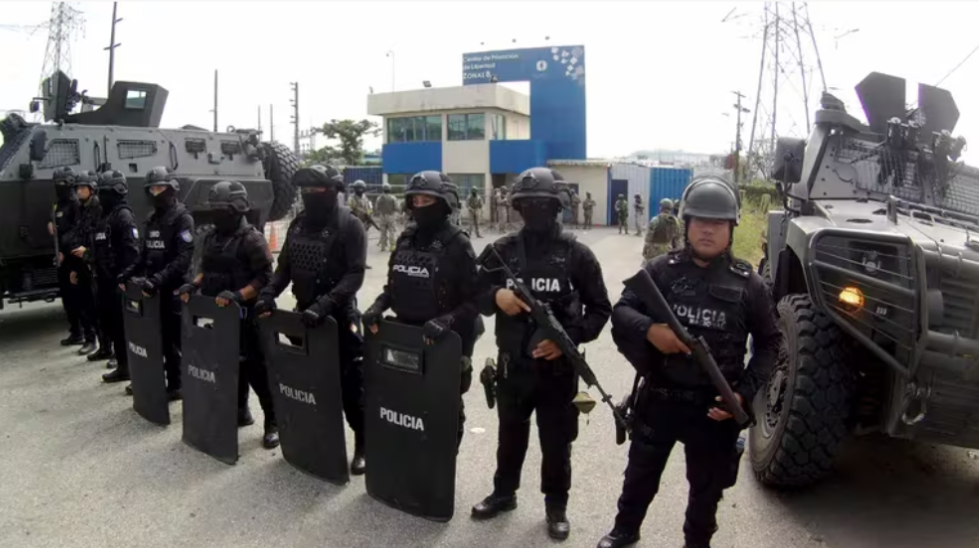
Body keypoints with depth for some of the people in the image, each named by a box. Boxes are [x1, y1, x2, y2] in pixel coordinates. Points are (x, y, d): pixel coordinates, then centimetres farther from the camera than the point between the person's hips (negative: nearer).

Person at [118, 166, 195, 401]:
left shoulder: (182, 218, -10)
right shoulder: (152, 219, 15)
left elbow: (183, 259, -20)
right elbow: (145, 254, 20)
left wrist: (158, 279, -28)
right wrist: (128, 273, 6)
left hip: (174, 288, -7)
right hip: (153, 287, 7)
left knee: (174, 338, 1)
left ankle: (177, 384, 11)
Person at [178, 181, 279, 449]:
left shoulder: (252, 239, -13)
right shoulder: (211, 238, 10)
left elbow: (264, 278, -17)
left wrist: (238, 295, -28)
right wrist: (194, 285, 2)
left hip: (245, 315, -7)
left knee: (256, 368, -2)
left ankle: (273, 422, 8)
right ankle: (240, 412, 34)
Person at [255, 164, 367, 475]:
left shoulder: (349, 225, -11)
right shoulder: (299, 223, 8)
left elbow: (354, 275, -19)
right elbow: (285, 266, 13)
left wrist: (324, 304, -29)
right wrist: (268, 294, -4)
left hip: (338, 315, -6)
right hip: (304, 313, 6)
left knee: (350, 384, 1)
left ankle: (363, 444, 14)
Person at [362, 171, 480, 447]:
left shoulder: (457, 244, -11)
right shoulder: (406, 239, 6)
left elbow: (473, 300, -14)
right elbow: (393, 287, 14)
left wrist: (446, 321, -29)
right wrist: (377, 307, -4)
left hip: (445, 343, -5)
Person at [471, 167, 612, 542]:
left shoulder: (577, 254, -7)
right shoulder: (501, 250, -1)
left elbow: (600, 310, -4)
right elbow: (475, 296, 4)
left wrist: (569, 337, -19)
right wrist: (496, 296, -18)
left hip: (558, 368, -2)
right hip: (512, 365, 2)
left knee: (556, 443, 12)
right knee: (510, 435, 21)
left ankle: (556, 505, 33)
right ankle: (504, 493, 43)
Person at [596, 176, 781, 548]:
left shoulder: (747, 283, -4)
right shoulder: (661, 270, -5)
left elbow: (769, 343, 2)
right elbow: (620, 311, -6)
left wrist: (745, 392, -10)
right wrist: (649, 328, -28)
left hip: (715, 406, 0)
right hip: (659, 397, 0)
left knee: (707, 485, 18)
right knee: (641, 471, 19)